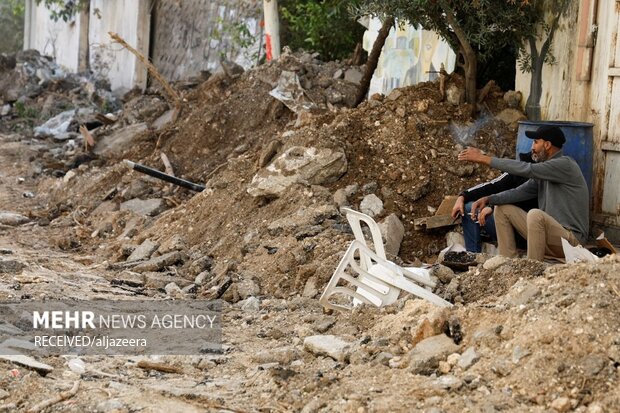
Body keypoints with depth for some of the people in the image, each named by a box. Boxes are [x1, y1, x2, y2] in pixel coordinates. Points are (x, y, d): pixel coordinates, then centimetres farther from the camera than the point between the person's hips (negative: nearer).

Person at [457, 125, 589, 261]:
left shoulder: (565, 164, -15)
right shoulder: (544, 172, 13)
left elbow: (526, 169, -24)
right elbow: (521, 192, 7)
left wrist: (484, 159, -23)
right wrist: (488, 199, -9)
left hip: (570, 238, -9)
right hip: (549, 232, 9)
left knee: (535, 214, -36)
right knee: (502, 209, 8)